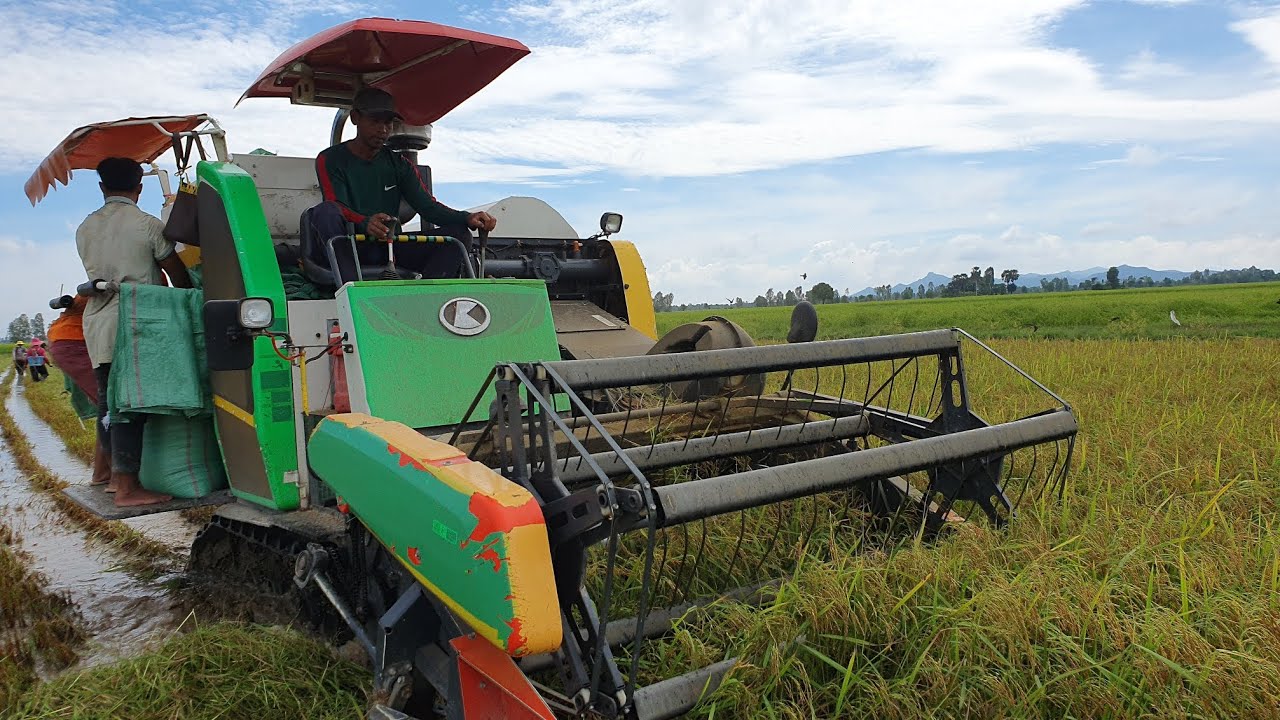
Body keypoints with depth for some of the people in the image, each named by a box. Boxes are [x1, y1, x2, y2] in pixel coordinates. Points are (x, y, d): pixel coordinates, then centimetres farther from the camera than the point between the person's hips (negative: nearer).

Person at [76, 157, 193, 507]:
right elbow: (177, 273, 1)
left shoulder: (85, 229, 12)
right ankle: (127, 487, -8)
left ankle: (117, 474, 23)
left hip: (97, 326, 7)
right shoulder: (147, 225, -6)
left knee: (109, 401, 13)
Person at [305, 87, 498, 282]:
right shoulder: (330, 160, 2)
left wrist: (467, 219, -18)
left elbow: (428, 206, 2)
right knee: (326, 211, -34)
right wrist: (365, 223, -38)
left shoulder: (399, 165, 15)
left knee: (459, 235, -12)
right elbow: (338, 208, -14)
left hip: (389, 246, 4)